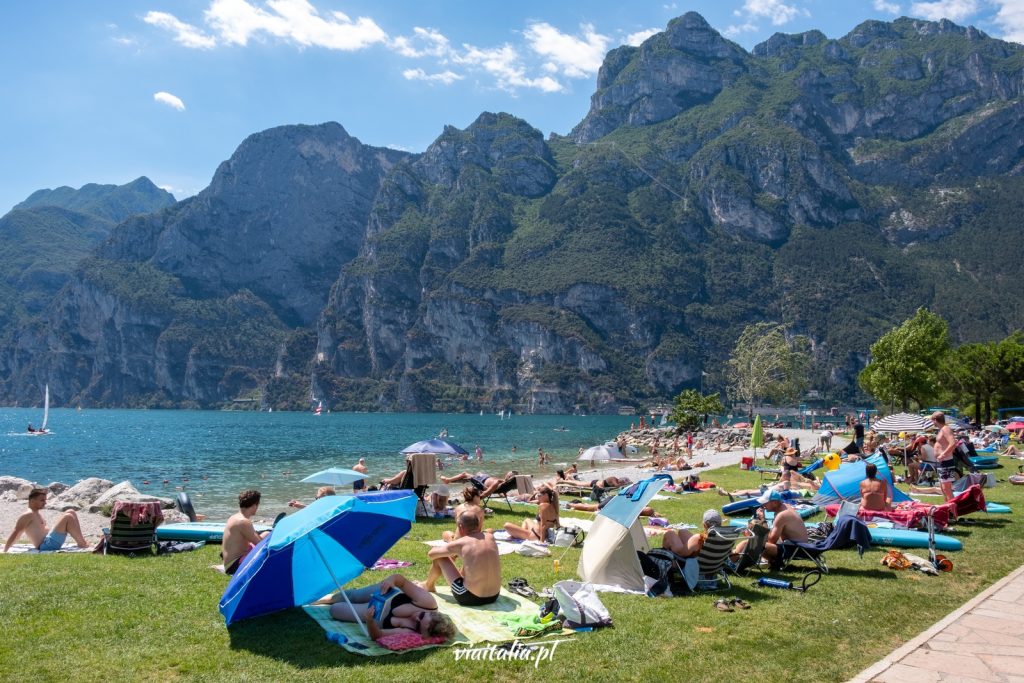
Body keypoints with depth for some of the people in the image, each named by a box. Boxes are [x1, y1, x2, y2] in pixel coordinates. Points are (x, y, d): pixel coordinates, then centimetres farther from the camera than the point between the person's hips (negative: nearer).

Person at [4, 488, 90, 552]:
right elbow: (15, 534, -14)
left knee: (71, 512, 8)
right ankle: (82, 545, -16)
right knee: (68, 517, -19)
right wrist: (4, 552, -16)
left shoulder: (36, 514, 20)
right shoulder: (28, 515, -10)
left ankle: (81, 541, 1)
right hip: (45, 546, -10)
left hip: (50, 542, 10)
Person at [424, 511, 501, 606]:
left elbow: (431, 554, 2)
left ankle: (428, 586, 38)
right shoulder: (490, 537, 1)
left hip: (470, 599, -5)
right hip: (494, 597, 5)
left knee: (438, 557, 9)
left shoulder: (460, 544, -12)